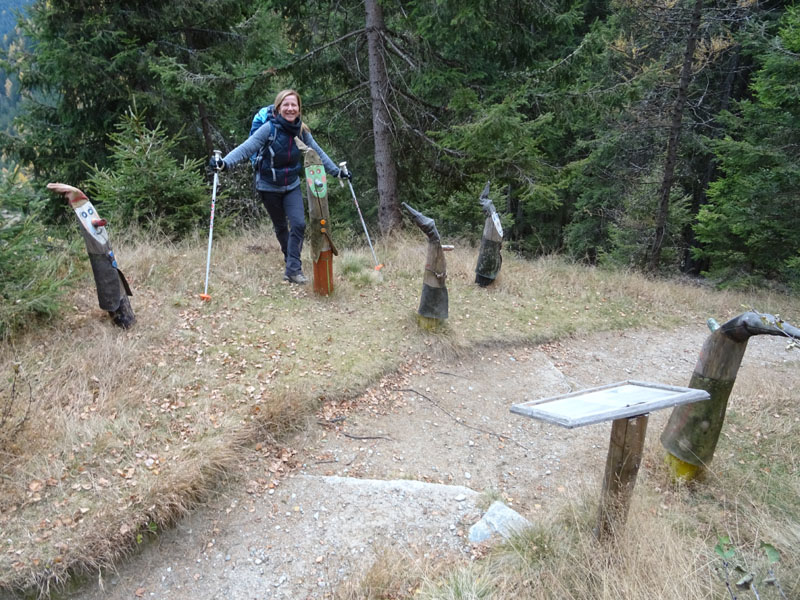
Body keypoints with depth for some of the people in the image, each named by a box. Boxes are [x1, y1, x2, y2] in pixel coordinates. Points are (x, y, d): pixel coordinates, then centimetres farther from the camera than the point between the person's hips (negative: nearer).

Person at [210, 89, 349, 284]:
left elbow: (318, 153, 5)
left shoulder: (302, 131, -6)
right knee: (280, 227, 11)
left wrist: (337, 171, 6)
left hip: (292, 186, 3)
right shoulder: (269, 128, -19)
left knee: (298, 224, -12)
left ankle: (293, 269, -8)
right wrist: (225, 162, -40)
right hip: (269, 187, -3)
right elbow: (246, 148, -26)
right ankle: (291, 259, 33)